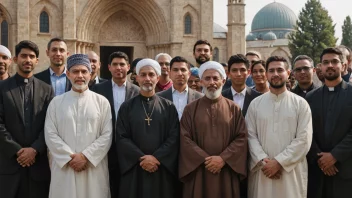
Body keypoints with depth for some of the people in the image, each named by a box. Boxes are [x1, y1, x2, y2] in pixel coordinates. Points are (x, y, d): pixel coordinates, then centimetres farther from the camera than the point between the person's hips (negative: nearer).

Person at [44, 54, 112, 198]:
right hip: (64, 167, 1)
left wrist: (86, 156, -11)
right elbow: (50, 135, 0)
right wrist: (70, 158, -10)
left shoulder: (101, 101, 3)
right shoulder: (56, 102, 5)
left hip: (94, 167, 0)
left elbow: (107, 135, -2)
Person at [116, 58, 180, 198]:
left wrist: (156, 157, -14)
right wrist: (141, 158, -13)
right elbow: (122, 137, -2)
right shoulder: (126, 107, 5)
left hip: (163, 169, 0)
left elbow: (174, 137, -2)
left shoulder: (168, 107, 5)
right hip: (134, 169, 0)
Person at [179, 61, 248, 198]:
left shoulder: (234, 109, 5)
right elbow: (185, 139, -3)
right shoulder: (190, 109, 4)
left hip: (226, 173, 1)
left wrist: (223, 158, -13)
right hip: (198, 173, 0)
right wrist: (205, 159, -13)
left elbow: (242, 138, -1)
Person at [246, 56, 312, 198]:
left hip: (291, 171, -1)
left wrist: (279, 162, -13)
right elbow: (251, 136, 1)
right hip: (262, 171, 1)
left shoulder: (300, 103, 0)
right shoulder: (255, 104, 5)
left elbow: (304, 140, -7)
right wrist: (263, 161, -12)